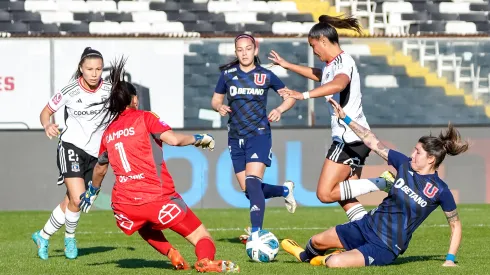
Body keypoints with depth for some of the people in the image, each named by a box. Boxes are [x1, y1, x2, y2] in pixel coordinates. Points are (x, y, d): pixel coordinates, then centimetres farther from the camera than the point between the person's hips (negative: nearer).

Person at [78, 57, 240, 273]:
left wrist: (93, 191, 52)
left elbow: (100, 168, 33)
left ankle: (173, 255, 13)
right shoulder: (144, 118, 2)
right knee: (202, 238, -1)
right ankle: (205, 261, -35)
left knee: (146, 227, 39)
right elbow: (173, 139, -14)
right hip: (158, 197, -4)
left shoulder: (108, 133, 17)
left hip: (124, 204, 4)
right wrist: (199, 139, 4)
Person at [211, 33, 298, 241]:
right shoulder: (227, 74, 4)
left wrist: (279, 109, -11)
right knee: (247, 190, 6)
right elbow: (215, 100, 13)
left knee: (252, 182, -22)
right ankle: (285, 190, 35)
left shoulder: (265, 76, -1)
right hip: (236, 138, 4)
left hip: (259, 135, -4)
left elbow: (290, 96, 8)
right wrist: (219, 107, -10)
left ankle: (256, 232, -24)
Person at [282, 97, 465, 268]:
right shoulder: (405, 165, -1)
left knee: (335, 263, -22)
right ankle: (306, 256, 43)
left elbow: (455, 225, -4)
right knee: (318, 241, 8)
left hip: (387, 248, -6)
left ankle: (327, 260, 14)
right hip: (368, 225, 6)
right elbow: (373, 142, 3)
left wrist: (450, 259, -9)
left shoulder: (440, 191, -15)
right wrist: (345, 118, 0)